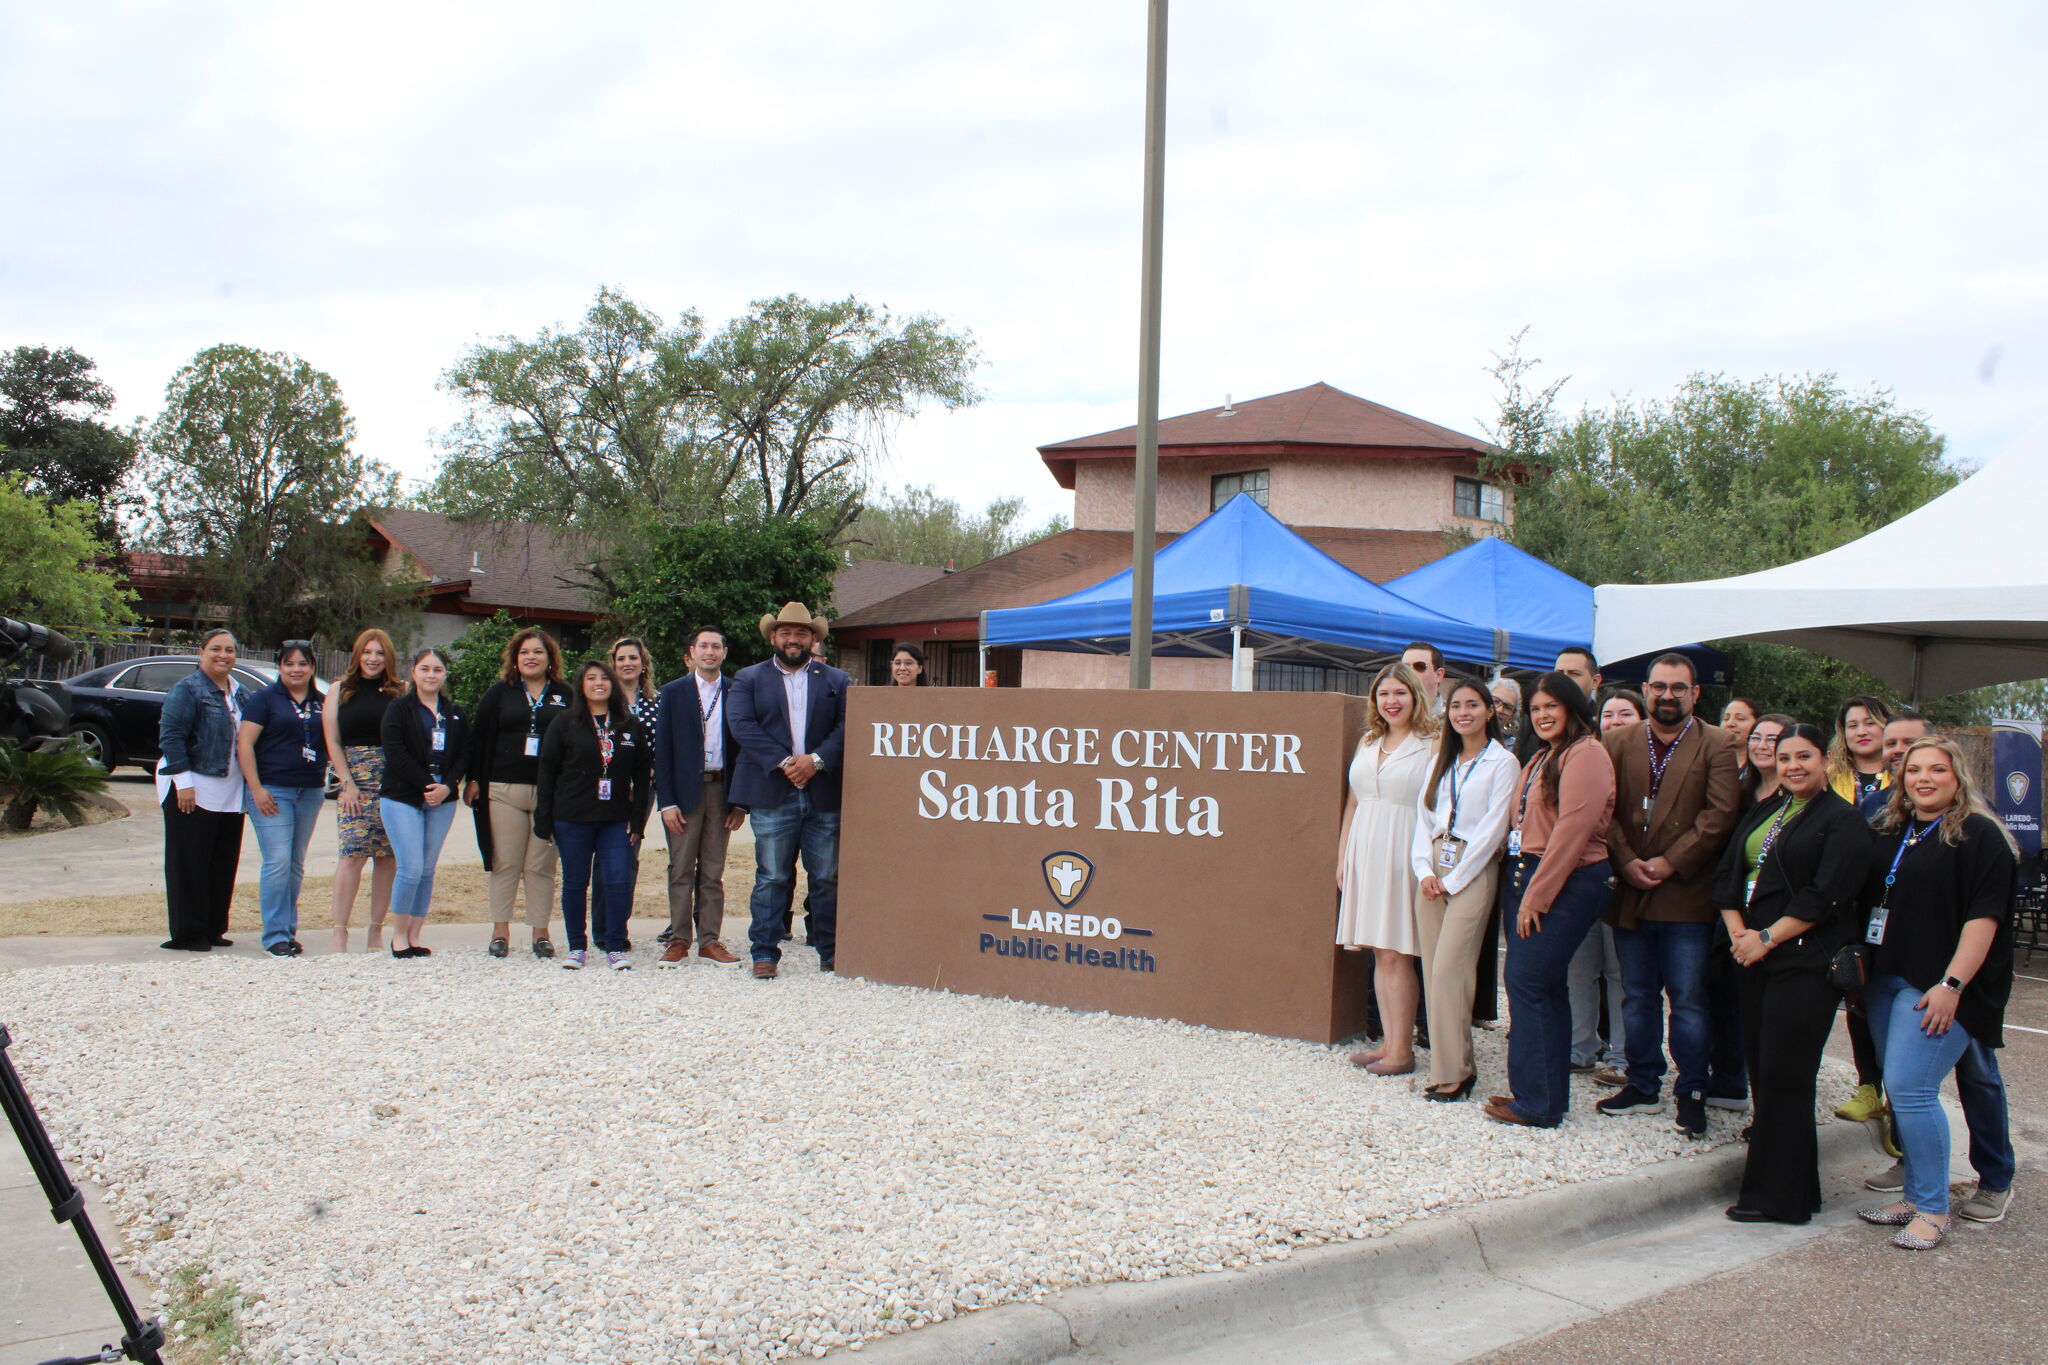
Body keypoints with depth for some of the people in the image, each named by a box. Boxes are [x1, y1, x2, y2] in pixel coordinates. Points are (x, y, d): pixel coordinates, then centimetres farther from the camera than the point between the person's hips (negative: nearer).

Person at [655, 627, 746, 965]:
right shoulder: (673, 693, 4)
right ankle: (678, 940, 9)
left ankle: (709, 941, 12)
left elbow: (744, 746, 6)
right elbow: (662, 749, 1)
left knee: (713, 871, 6)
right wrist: (666, 801, -7)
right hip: (684, 791, -1)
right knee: (681, 870, 2)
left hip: (721, 790, 1)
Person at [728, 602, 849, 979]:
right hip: (772, 794, -1)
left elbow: (847, 727, 3)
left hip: (824, 794, 1)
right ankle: (765, 954, 6)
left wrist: (817, 759, -13)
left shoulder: (836, 680, 15)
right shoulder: (748, 679, 11)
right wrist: (783, 763, -14)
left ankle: (831, 952, 12)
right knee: (771, 878, -1)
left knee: (828, 878, 4)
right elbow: (742, 726, -3)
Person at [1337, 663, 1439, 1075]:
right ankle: (1388, 1042, 15)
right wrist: (1342, 857, 14)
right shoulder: (1368, 744, 14)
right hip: (1365, 852, 6)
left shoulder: (1431, 745, -5)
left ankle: (1402, 1050, 3)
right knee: (1380, 953, 8)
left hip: (1404, 854, -6)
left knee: (1396, 954, -4)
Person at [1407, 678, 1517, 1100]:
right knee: (1433, 970, 2)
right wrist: (1425, 871, -2)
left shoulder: (1503, 763, -3)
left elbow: (1493, 828, -9)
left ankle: (1453, 1073, -7)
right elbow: (1424, 819, 13)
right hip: (1433, 871, 6)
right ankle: (1449, 1065, 8)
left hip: (1473, 871, -6)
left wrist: (1452, 880, -11)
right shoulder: (1441, 762, 16)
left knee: (1448, 969, -12)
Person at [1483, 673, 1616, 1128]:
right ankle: (1550, 1094, 18)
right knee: (1545, 986, 11)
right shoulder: (1541, 759, 20)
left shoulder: (1585, 755, -11)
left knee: (1527, 982, -10)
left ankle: (1538, 1103, -3)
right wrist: (1521, 890, 8)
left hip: (1567, 883, -9)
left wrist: (1536, 896, -18)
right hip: (1526, 877, 9)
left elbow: (1572, 831, -18)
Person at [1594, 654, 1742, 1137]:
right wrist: (1626, 862, -10)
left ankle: (1691, 1093, 10)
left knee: (1688, 1000, 0)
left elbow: (1720, 813, -10)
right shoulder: (1618, 742, 9)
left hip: (1687, 895, -3)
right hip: (1630, 894, 4)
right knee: (1637, 997, 12)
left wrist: (1671, 862, -14)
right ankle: (1643, 1087, 22)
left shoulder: (1716, 745, 0)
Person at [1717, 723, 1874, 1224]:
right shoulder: (1762, 812, 17)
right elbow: (1728, 873, 11)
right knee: (1761, 1068, 8)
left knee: (1783, 1076, -6)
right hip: (1752, 956, 7)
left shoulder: (1843, 821, -4)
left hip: (1804, 961, -7)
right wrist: (1738, 932, -4)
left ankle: (1777, 1197, 1)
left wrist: (1766, 938, -14)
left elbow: (1824, 896, -14)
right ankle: (1774, 1179, 17)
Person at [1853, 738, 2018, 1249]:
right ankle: (1914, 1196, 20)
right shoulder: (1890, 833, 15)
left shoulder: (1979, 836, -7)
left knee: (1910, 1089, -12)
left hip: (1940, 987, -7)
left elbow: (1984, 916, -14)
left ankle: (1933, 1210, -1)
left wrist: (1952, 984, -20)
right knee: (1900, 1090, 10)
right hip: (1886, 978, 7)